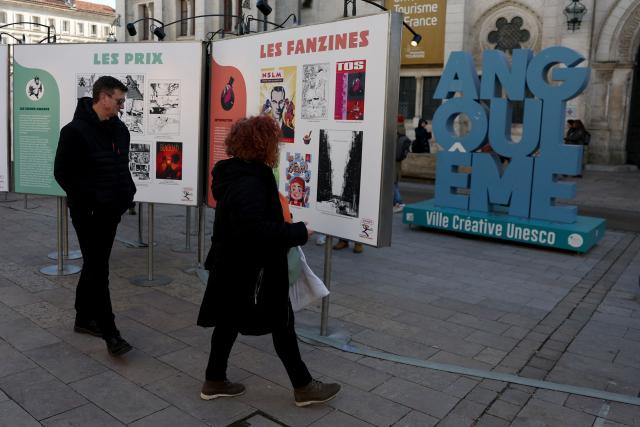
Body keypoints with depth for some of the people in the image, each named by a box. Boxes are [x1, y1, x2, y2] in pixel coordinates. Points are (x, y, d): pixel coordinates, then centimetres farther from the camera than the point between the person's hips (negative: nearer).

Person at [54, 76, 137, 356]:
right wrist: (89, 200, -16)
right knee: (98, 270, -4)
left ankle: (84, 318, 32)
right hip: (88, 213, -7)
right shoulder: (76, 130, -13)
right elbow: (62, 173, -13)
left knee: (95, 266, 17)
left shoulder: (119, 129, 8)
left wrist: (128, 192, 7)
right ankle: (110, 334, 2)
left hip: (111, 211, 7)